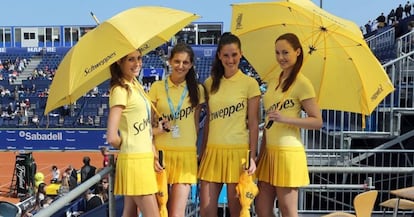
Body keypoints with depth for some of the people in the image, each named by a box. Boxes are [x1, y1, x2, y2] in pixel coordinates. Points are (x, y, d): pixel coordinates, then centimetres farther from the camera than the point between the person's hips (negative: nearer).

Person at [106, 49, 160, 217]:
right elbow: (112, 137, -23)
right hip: (134, 160, -8)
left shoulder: (136, 85, 12)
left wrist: (152, 149, 6)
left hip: (145, 158, 8)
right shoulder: (120, 90, -15)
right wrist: (127, 146, -4)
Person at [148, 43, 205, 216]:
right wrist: (154, 141, -10)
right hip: (161, 152, 0)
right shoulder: (157, 87, 2)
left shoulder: (197, 89, 5)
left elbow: (196, 124, 10)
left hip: (186, 155, 0)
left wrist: (192, 146, 7)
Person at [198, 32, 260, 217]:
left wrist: (252, 156, -8)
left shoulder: (249, 83, -2)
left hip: (238, 152, -4)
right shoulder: (210, 83, 10)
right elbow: (209, 120, 13)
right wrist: (203, 152, 10)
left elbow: (253, 123, -3)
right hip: (213, 151, 4)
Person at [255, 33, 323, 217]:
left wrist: (284, 118, -22)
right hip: (269, 151, 8)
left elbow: (317, 121, -11)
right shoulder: (273, 83, 15)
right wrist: (260, 154, 15)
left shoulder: (301, 83, -7)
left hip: (287, 151, -8)